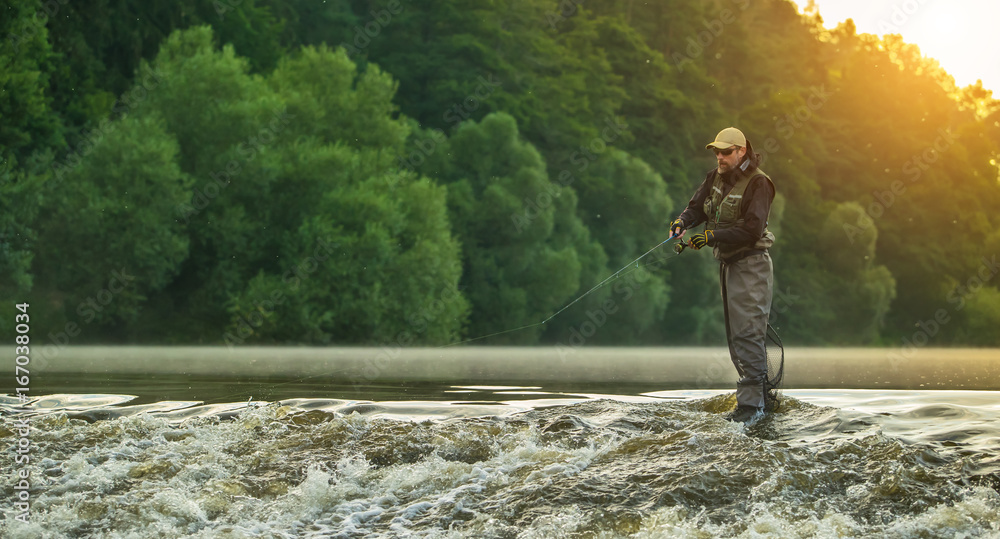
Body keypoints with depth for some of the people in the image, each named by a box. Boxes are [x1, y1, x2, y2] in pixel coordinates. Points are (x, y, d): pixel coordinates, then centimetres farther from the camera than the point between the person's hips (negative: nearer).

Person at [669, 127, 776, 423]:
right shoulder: (716, 177, 8)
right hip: (727, 263, 9)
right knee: (736, 335, 13)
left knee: (747, 334, -13)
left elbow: (752, 230, -24)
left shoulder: (758, 183, -16)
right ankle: (762, 395, 22)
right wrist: (682, 221, -16)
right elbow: (698, 206, 7)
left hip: (750, 265, -9)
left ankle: (751, 403, -13)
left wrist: (712, 236, -28)